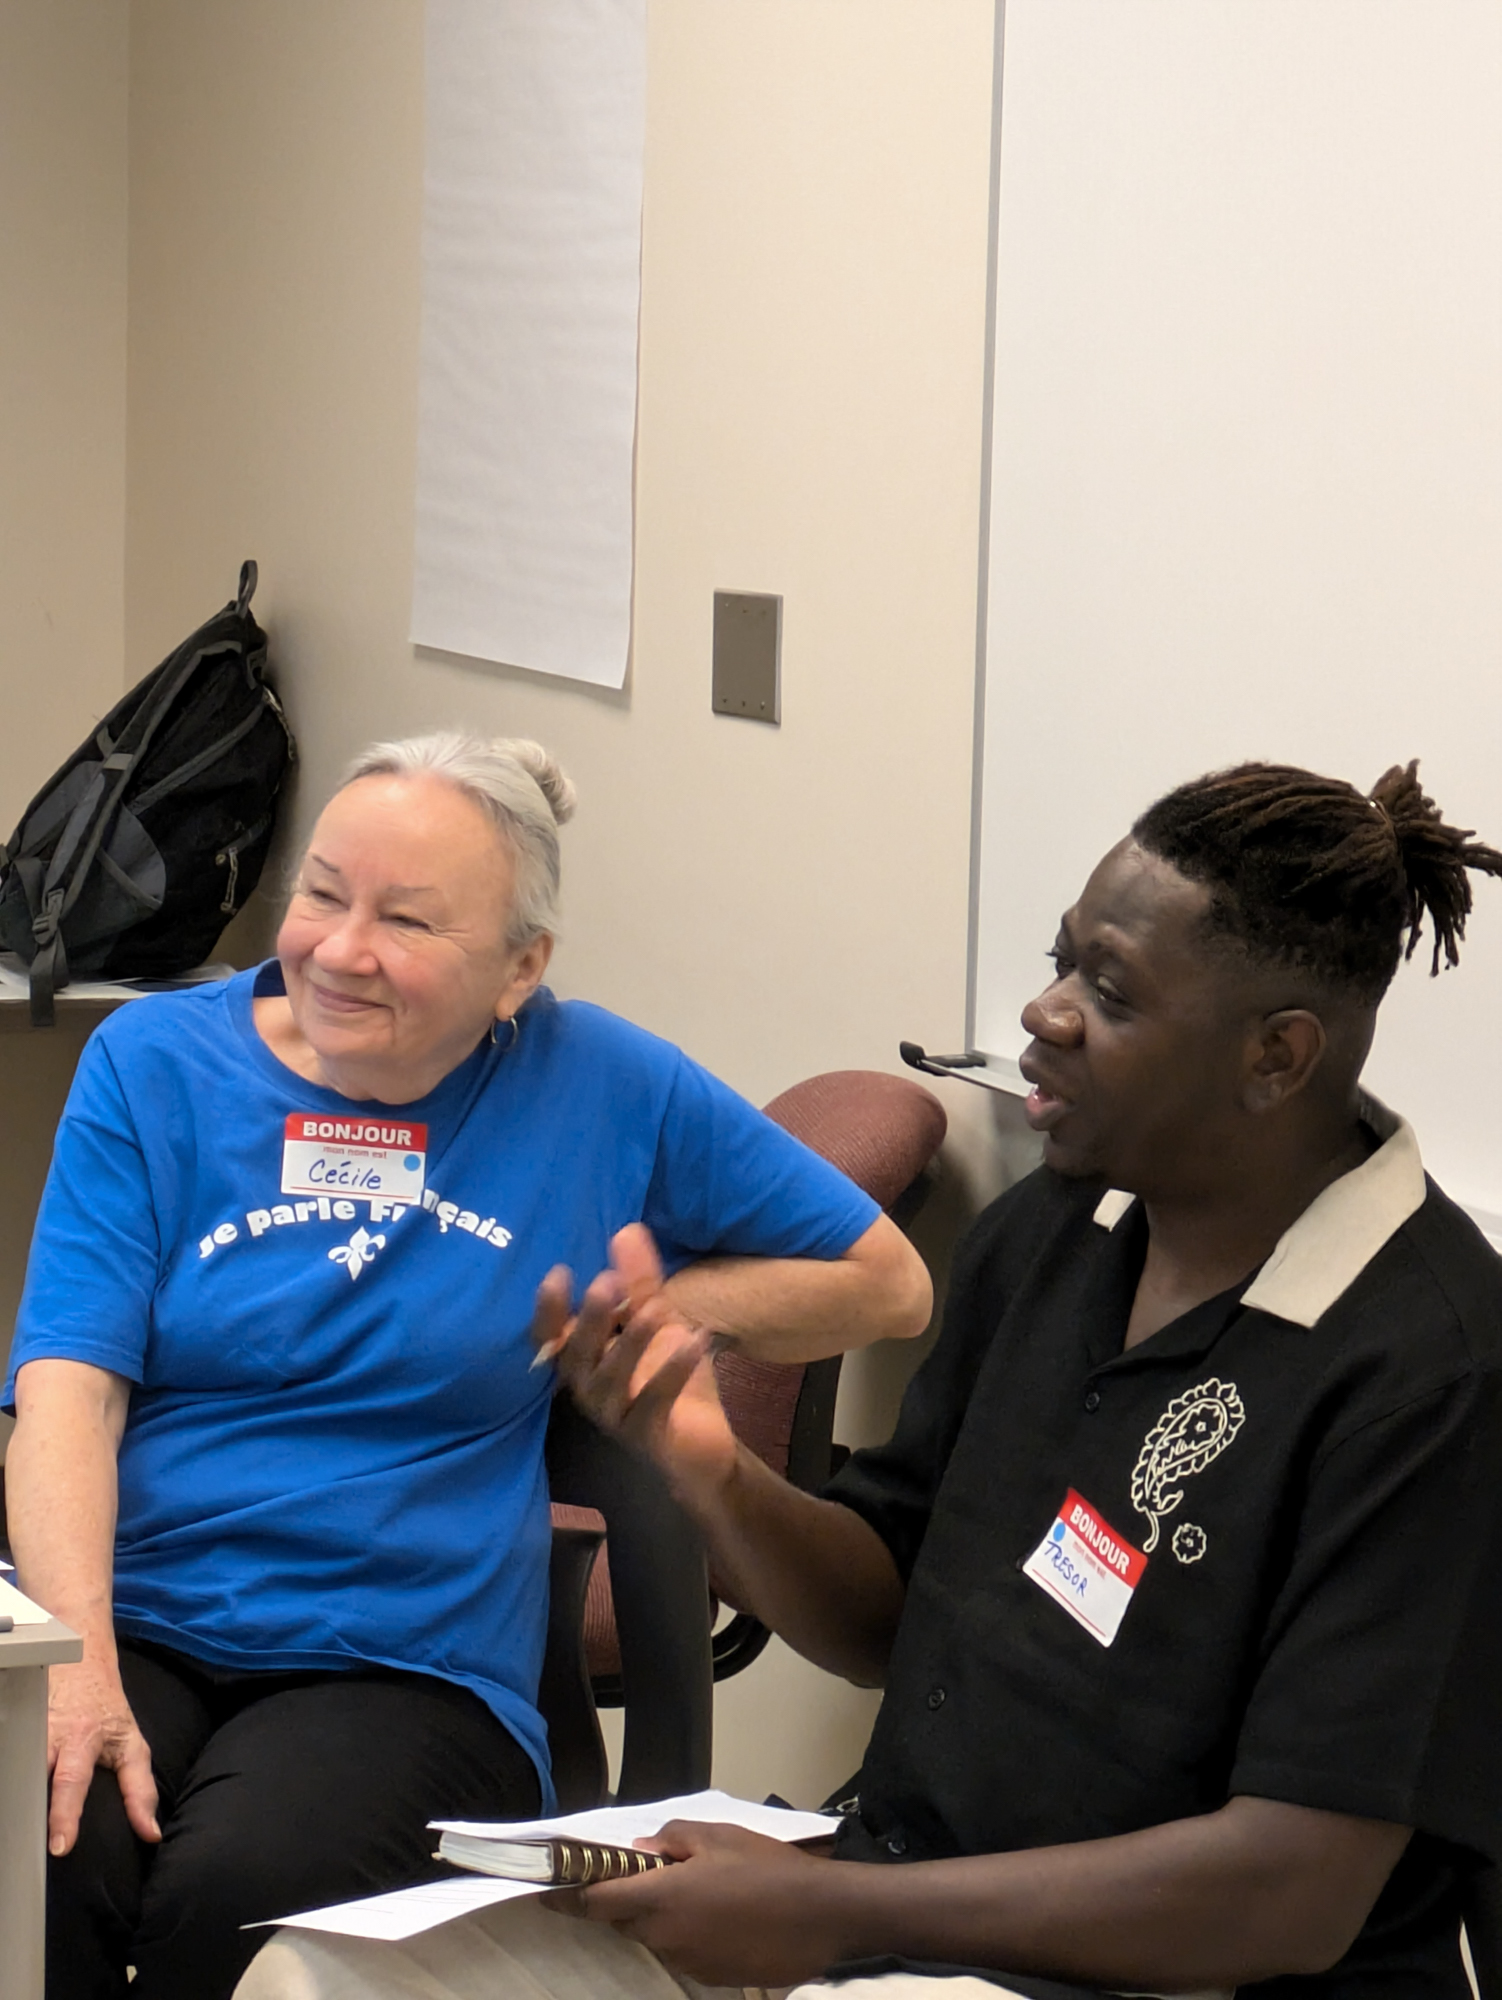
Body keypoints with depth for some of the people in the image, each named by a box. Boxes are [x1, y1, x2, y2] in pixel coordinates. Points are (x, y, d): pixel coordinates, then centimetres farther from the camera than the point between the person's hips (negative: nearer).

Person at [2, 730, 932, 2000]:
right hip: (130, 1627, 1)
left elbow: (888, 1284, 16)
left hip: (406, 1669, 0)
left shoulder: (602, 1087, 7)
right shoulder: (154, 1066, 7)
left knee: (237, 1897, -33)